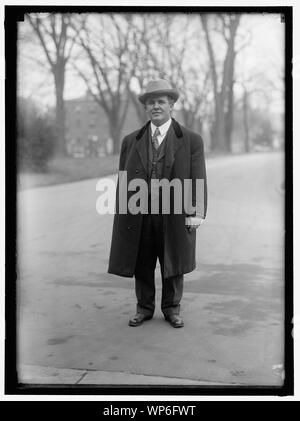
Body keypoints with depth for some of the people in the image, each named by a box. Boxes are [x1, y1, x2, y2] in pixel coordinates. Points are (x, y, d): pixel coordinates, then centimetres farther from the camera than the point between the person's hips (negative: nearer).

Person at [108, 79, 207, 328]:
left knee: (173, 265, 11)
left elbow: (198, 179, -3)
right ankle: (144, 308, 28)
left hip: (174, 216, -2)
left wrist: (197, 213, -11)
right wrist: (121, 214, 4)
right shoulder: (131, 141, 9)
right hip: (139, 216, 2)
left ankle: (172, 308, 29)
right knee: (142, 267, 10)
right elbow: (123, 180, 9)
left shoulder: (191, 140, 1)